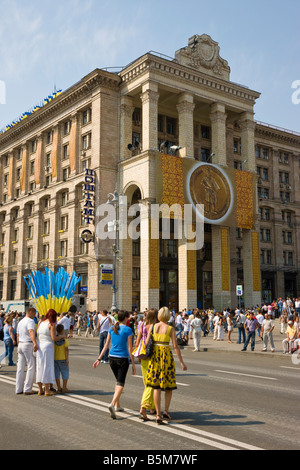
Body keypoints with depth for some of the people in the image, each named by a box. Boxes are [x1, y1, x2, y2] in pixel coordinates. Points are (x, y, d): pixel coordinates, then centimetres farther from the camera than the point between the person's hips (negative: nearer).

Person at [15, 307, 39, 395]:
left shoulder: (20, 322, 17)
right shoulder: (30, 321, -11)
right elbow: (31, 332, -28)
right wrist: (35, 343, -41)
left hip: (20, 344, 9)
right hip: (28, 345, -9)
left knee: (20, 368, 9)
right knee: (31, 367, -3)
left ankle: (19, 389, 11)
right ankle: (27, 389, -4)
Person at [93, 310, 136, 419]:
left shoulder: (112, 328, 5)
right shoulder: (128, 330, -9)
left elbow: (106, 345, 6)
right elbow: (129, 348, -9)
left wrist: (99, 359, 11)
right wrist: (133, 364, -5)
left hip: (112, 357, 5)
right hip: (123, 359, -5)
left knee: (118, 381, 21)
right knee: (120, 383, -2)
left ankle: (117, 405, 24)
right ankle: (113, 404, -23)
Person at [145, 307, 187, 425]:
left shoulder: (153, 327, 1)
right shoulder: (170, 329, -5)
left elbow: (146, 343, -1)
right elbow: (175, 346, -9)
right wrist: (182, 362, -5)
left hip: (155, 355, 2)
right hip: (167, 355, -2)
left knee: (156, 386, 6)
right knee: (169, 385, 14)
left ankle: (158, 414, 3)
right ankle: (166, 411, 5)